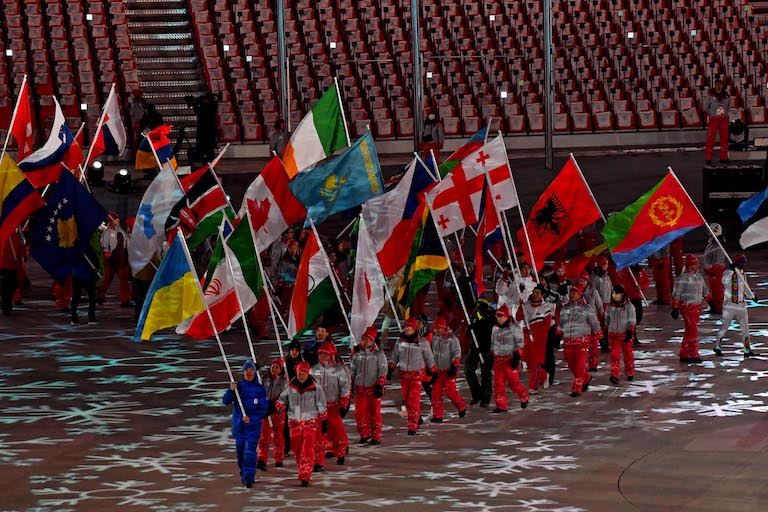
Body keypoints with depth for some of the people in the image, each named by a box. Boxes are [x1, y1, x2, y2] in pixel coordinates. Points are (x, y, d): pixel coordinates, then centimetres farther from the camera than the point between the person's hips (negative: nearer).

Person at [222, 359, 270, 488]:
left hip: (254, 425, -3)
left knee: (250, 451, -14)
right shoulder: (237, 386, 4)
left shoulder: (260, 389, -3)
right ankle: (244, 475, 30)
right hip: (238, 424, 3)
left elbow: (264, 408, -5)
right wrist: (231, 391, -24)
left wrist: (251, 418, -18)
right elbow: (226, 401, -5)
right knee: (240, 451, 11)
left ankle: (249, 478, -19)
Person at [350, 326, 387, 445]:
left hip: (373, 388, -4)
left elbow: (382, 371, -5)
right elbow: (352, 370, 16)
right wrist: (351, 385, 13)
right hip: (360, 388, 4)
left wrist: (380, 386, -11)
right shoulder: (357, 353, 7)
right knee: (360, 412, 3)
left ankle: (376, 437, 8)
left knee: (374, 413, 0)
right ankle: (364, 435, 17)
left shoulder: (379, 354, -5)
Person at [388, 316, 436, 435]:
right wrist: (390, 369, 3)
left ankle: (412, 427, -9)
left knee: (414, 401, -10)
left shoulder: (422, 342, -7)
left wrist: (433, 372, 8)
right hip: (403, 374, 5)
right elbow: (394, 357, 13)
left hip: (417, 374, -5)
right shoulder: (400, 342, 3)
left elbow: (429, 359, 3)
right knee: (407, 400, 11)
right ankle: (417, 418, 33)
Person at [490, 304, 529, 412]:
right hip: (498, 360, 5)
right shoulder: (495, 328, 13)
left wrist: (517, 357, -14)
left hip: (510, 359, -5)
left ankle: (524, 398, 25)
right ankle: (501, 405, 3)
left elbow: (519, 344, -6)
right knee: (498, 383, -1)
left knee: (513, 382, -1)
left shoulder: (515, 327, -5)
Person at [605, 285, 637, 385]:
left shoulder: (628, 306, -6)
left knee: (628, 354, 10)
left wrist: (630, 333, -15)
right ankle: (614, 376, -13)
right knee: (614, 355, -7)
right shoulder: (610, 306, 6)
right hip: (613, 334, 2)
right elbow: (607, 320, 16)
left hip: (625, 334, -2)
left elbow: (632, 321, -7)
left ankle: (630, 374, 28)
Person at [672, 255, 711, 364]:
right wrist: (675, 308, -15)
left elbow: (705, 290, 23)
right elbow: (676, 294, -11)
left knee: (690, 331, 11)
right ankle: (694, 355, -5)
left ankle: (684, 355, 17)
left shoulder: (699, 276, 11)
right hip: (687, 307, -8)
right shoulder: (683, 278, -12)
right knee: (693, 330, -11)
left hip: (697, 307, 8)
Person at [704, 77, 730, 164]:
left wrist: (726, 113, 8)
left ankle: (723, 157, 15)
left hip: (724, 120, 3)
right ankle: (708, 158, -4)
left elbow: (729, 107, 20)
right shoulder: (711, 96, -4)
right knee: (710, 138, -7)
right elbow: (706, 107, 5)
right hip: (713, 120, -3)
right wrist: (711, 114, 1)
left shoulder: (726, 96, 5)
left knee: (724, 138, 6)